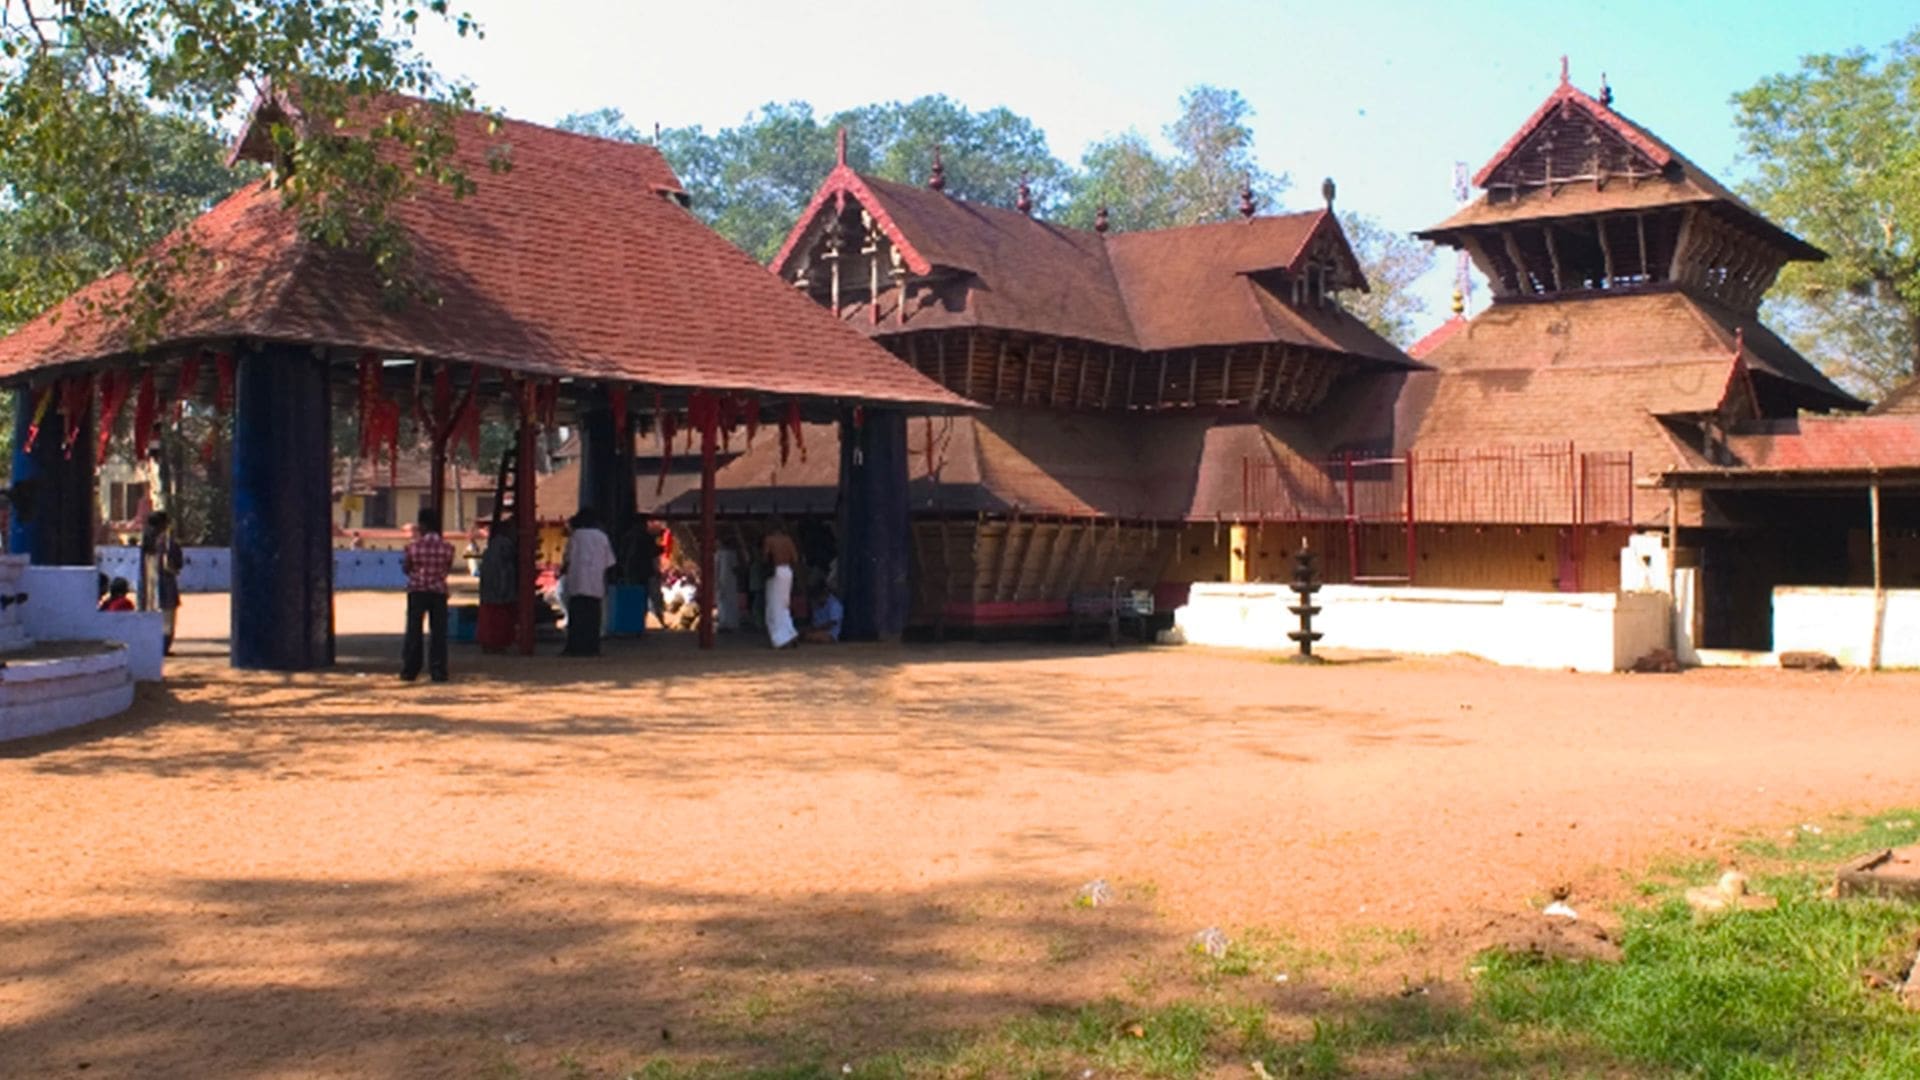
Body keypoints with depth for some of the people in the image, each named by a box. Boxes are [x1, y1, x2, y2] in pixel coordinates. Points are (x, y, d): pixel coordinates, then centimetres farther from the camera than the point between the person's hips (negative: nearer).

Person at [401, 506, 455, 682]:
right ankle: (438, 671, 2)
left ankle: (409, 670, 12)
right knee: (438, 632, 5)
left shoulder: (413, 545, -8)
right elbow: (448, 569, 6)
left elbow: (405, 568, 5)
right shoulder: (447, 547, -6)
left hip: (417, 591, 0)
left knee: (413, 631, 8)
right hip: (439, 592, 0)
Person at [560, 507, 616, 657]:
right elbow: (609, 564, 10)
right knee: (593, 617, 5)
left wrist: (562, 571, 16)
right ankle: (592, 647, 2)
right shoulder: (603, 537, 10)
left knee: (576, 616, -3)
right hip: (596, 584, 3)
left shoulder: (576, 535, 0)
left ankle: (575, 647, -7)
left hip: (578, 583, -3)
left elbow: (569, 560, -2)